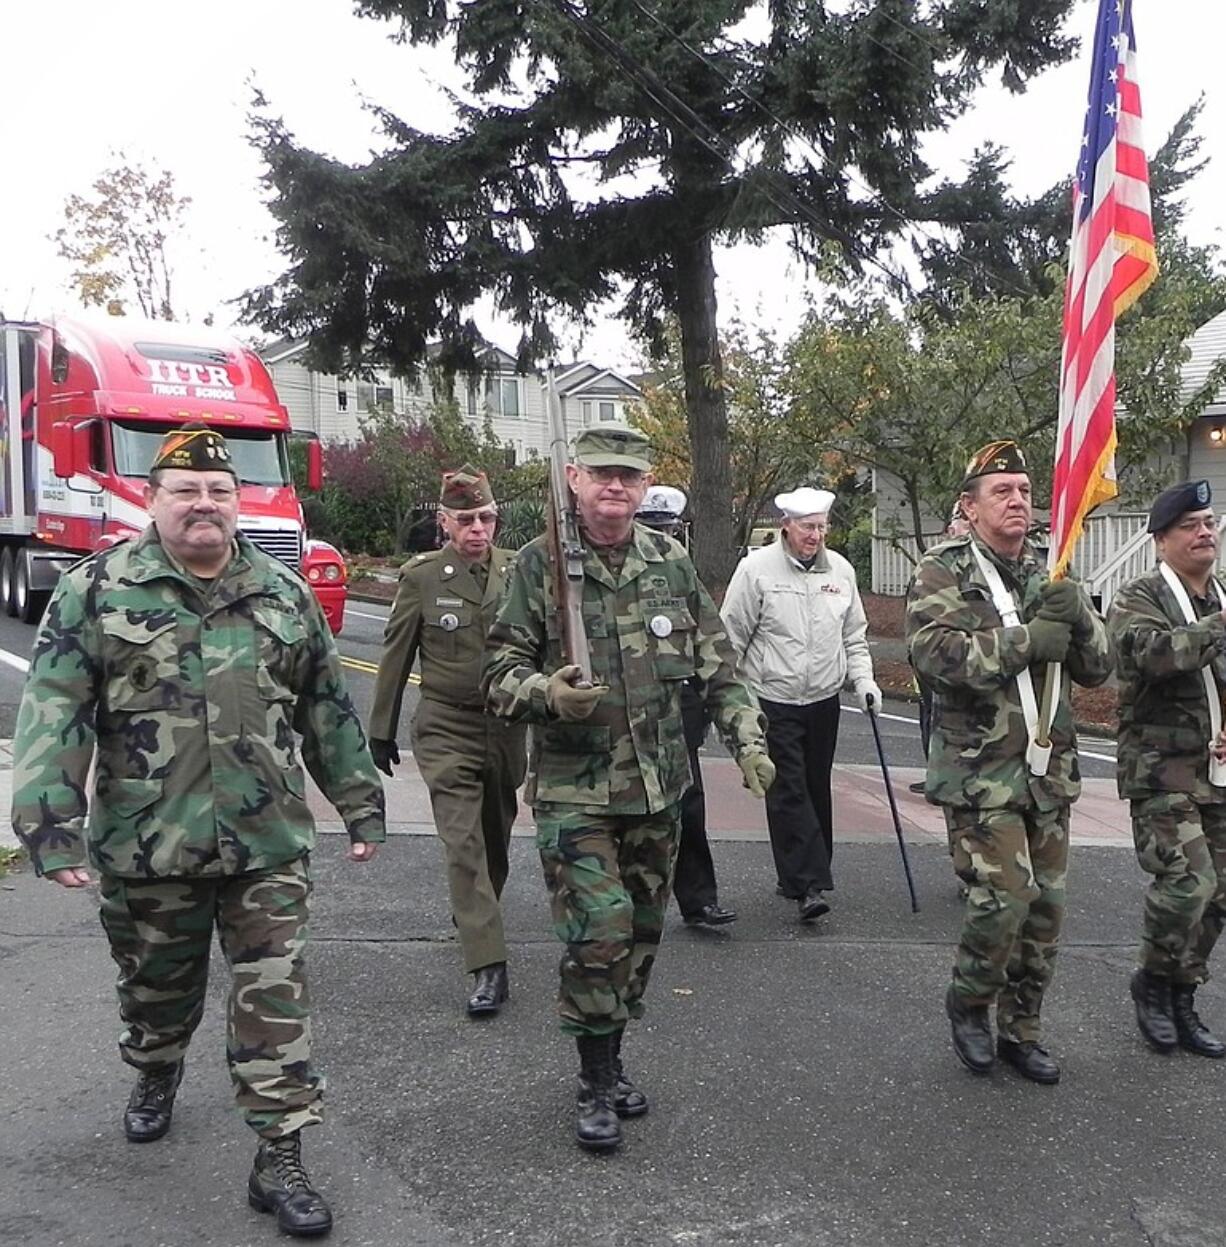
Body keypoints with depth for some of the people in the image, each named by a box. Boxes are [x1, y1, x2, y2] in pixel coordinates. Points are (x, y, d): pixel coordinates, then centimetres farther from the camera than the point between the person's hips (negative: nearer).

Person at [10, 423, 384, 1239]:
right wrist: (50, 823, -18)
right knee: (157, 989, 20)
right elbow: (54, 714, -8)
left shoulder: (285, 594, 6)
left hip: (269, 844, 1)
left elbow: (329, 711, 11)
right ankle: (155, 1076, 51)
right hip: (146, 845, 0)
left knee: (276, 1003, 0)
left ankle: (280, 1159, 11)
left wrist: (360, 805, 12)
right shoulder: (97, 591, -2)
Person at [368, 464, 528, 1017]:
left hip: (506, 724, 3)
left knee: (496, 836, 18)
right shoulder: (421, 576, -6)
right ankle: (488, 967, -8)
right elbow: (396, 656, 1)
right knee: (463, 843, -10)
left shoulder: (518, 570, -1)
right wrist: (381, 731, 5)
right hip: (446, 729, -3)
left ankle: (476, 916, 45)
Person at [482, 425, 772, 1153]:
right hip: (574, 789, -4)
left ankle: (611, 1059, 33)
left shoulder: (672, 563, 5)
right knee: (598, 931, -9)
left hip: (658, 786, 5)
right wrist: (546, 693, -24)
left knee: (642, 930, 14)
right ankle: (597, 1086, 11)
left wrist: (747, 739, 2)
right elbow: (500, 670, -4)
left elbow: (718, 664, 12)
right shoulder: (540, 562, -6)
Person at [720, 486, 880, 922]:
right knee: (788, 791, -9)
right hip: (774, 701, -5)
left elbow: (854, 636, 16)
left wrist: (863, 679, 2)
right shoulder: (756, 567, -8)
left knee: (817, 790, 11)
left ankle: (801, 875, 25)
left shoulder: (840, 570, 7)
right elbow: (732, 637, -5)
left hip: (824, 701, 5)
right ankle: (809, 885, -9)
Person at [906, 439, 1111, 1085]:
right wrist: (1025, 641, -23)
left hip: (1049, 771, 6)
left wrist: (1078, 618, -10)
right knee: (1004, 898, -12)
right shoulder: (943, 573, -4)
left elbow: (1098, 668, 11)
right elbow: (933, 650, -21)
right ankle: (967, 1003, 17)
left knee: (1046, 903, 10)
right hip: (981, 770, -6)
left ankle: (1020, 1030, 27)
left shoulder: (1049, 577, 14)